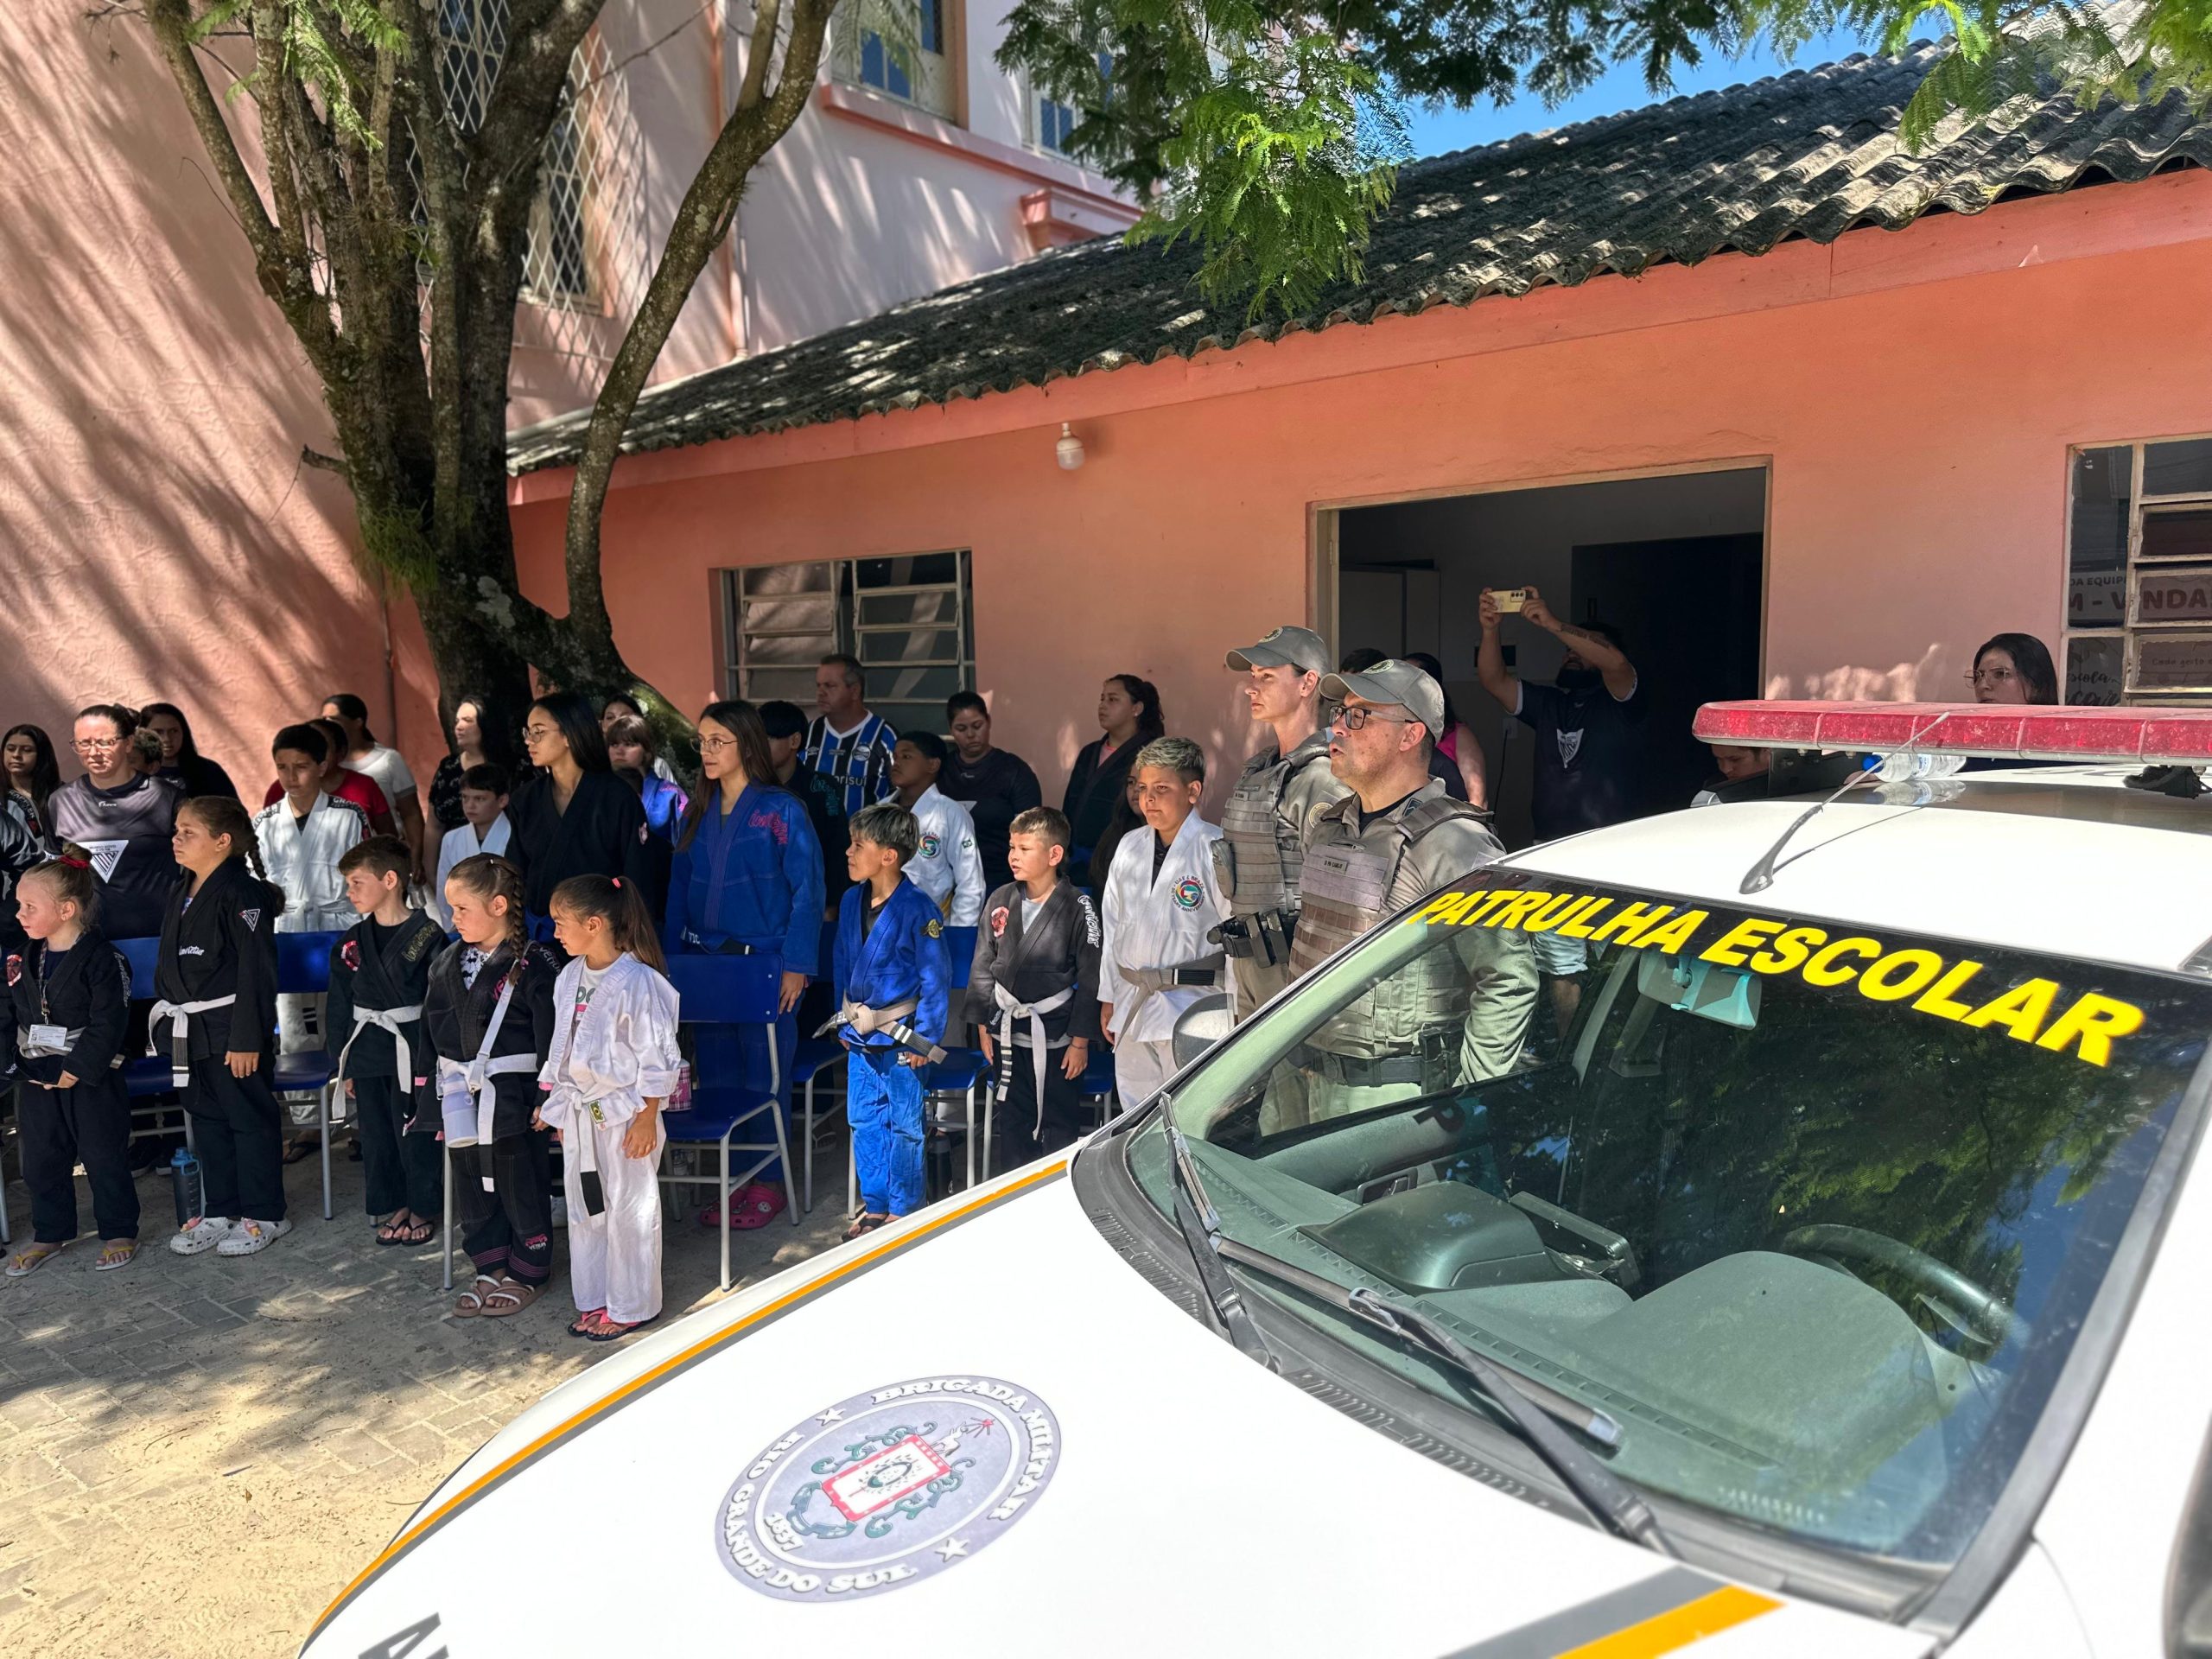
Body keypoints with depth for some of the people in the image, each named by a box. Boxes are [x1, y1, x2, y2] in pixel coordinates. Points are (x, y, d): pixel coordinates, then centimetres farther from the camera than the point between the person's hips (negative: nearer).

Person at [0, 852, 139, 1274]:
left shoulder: (101, 958, -14)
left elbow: (107, 1024, -17)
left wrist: (77, 1070, -19)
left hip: (92, 1080, -6)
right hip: (36, 1079, 6)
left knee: (104, 1159, 3)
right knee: (41, 1160, 15)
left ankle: (119, 1233, 16)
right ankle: (51, 1234, 30)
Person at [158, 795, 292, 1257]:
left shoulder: (242, 893, -16)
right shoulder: (181, 891, 10)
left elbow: (256, 972, -19)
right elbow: (168, 963, 20)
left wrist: (246, 1038, -20)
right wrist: (166, 1020, 17)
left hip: (232, 1032, -9)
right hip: (191, 1033, 9)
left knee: (250, 1120, 3)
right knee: (207, 1120, 17)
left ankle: (264, 1215, 14)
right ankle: (219, 1212, 29)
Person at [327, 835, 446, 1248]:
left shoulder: (428, 936, -10)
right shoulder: (352, 943, 6)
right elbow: (339, 1008, 12)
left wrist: (432, 1060, -12)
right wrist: (342, 1063, 10)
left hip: (411, 1050, -5)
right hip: (366, 1054, 6)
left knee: (416, 1134, 2)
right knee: (376, 1136, 12)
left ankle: (423, 1209, 18)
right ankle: (392, 1206, 27)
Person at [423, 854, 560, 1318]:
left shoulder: (534, 965, -13)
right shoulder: (447, 963, 7)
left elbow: (551, 1039, -12)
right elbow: (431, 1031, 13)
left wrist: (547, 1100, -13)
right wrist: (435, 1097, 12)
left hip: (513, 1098, -6)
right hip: (462, 1098, 7)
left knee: (521, 1186, 4)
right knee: (472, 1185, 14)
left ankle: (527, 1272, 21)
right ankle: (492, 1269, 28)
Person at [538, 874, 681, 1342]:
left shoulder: (638, 981, -19)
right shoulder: (570, 976, 5)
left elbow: (656, 1059, -16)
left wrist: (647, 1119, -16)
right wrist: (553, 1102, 17)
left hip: (623, 1114, -8)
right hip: (578, 1112, 8)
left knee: (629, 1211, 5)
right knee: (584, 1209, 16)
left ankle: (631, 1307, 19)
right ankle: (593, 1300, 31)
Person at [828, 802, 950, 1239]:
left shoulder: (917, 909, -18)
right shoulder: (852, 899, 2)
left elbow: (936, 980, -15)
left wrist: (924, 1038, -14)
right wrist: (844, 1020, 14)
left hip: (900, 1036, -7)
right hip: (859, 1036, 7)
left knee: (903, 1125, 6)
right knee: (864, 1121, 14)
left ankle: (903, 1212, 20)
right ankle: (874, 1206, 29)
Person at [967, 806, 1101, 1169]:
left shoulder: (1077, 906, -10)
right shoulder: (1000, 900, 2)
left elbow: (1090, 978, -8)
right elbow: (982, 966, 8)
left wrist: (1081, 1041, -8)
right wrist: (983, 1027, 7)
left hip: (1053, 1034, -4)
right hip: (1007, 1033, 4)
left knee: (1059, 1125, 5)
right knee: (1012, 1121, 14)